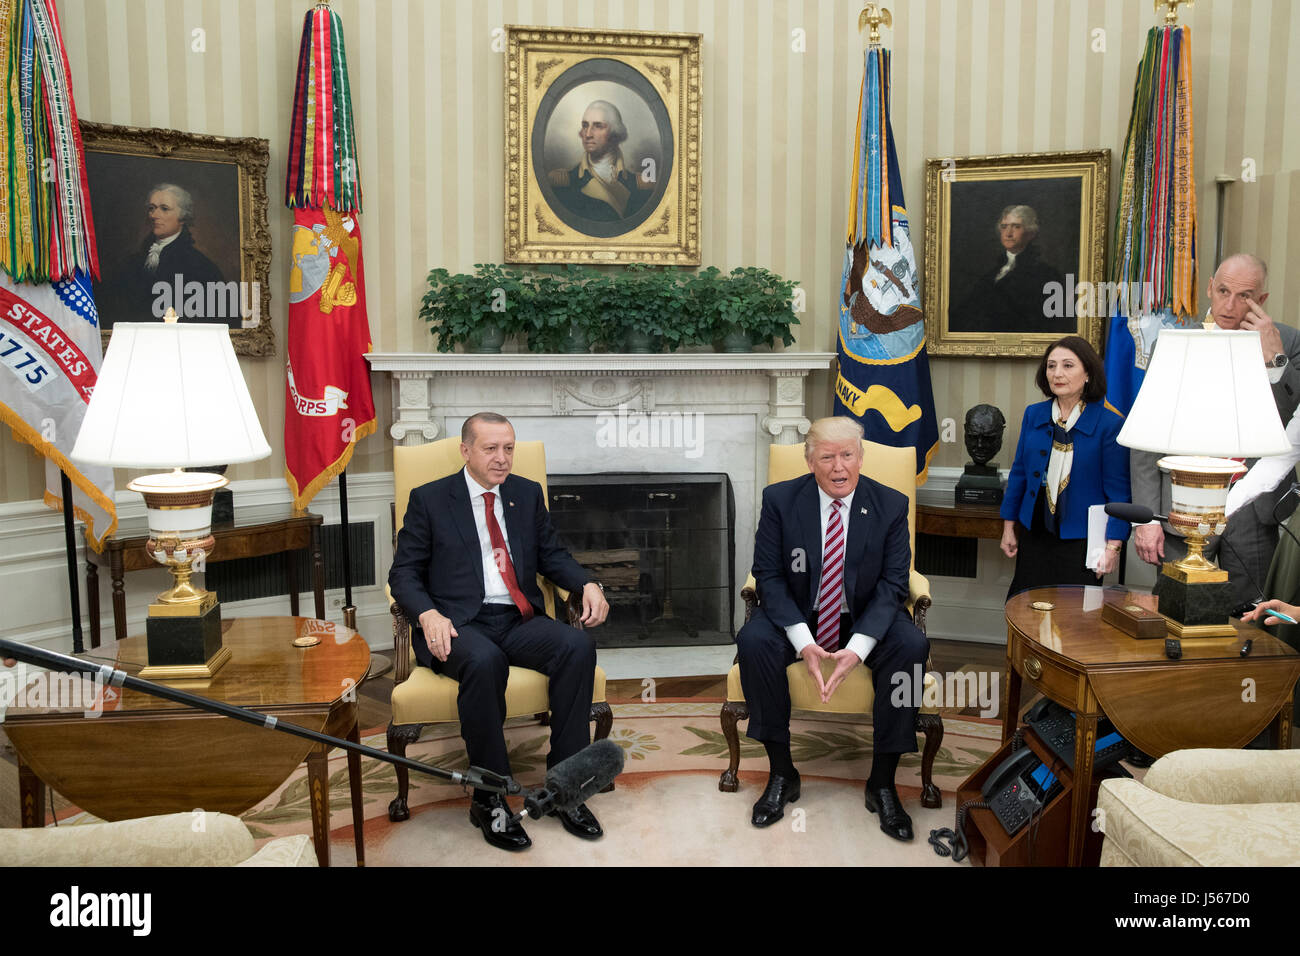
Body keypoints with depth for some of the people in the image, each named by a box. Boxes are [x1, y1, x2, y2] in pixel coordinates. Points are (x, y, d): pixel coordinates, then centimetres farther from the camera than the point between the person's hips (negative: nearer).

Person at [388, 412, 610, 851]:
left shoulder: (528, 494, 17)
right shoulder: (429, 499, 6)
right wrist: (428, 614, -16)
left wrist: (588, 584, -3)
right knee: (485, 661, -38)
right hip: (459, 623, -3)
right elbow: (404, 572, 4)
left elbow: (551, 554, 18)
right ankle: (490, 799, -22)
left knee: (578, 645, -27)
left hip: (519, 620, 4)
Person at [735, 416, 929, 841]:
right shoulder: (780, 499, -9)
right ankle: (781, 774, -13)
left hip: (865, 619, 1)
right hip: (798, 615, 0)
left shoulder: (890, 505, -7)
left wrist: (858, 647, -24)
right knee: (753, 640, -30)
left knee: (912, 646, -29)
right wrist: (803, 642, -24)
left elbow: (893, 584, -9)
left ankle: (882, 782, -12)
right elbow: (769, 575, -10)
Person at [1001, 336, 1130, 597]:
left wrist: (1113, 546, -13)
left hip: (1080, 539, -4)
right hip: (1034, 534, 4)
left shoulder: (1110, 424, -9)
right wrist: (1008, 526, 11)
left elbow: (1118, 491, -8)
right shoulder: (1033, 414, 5)